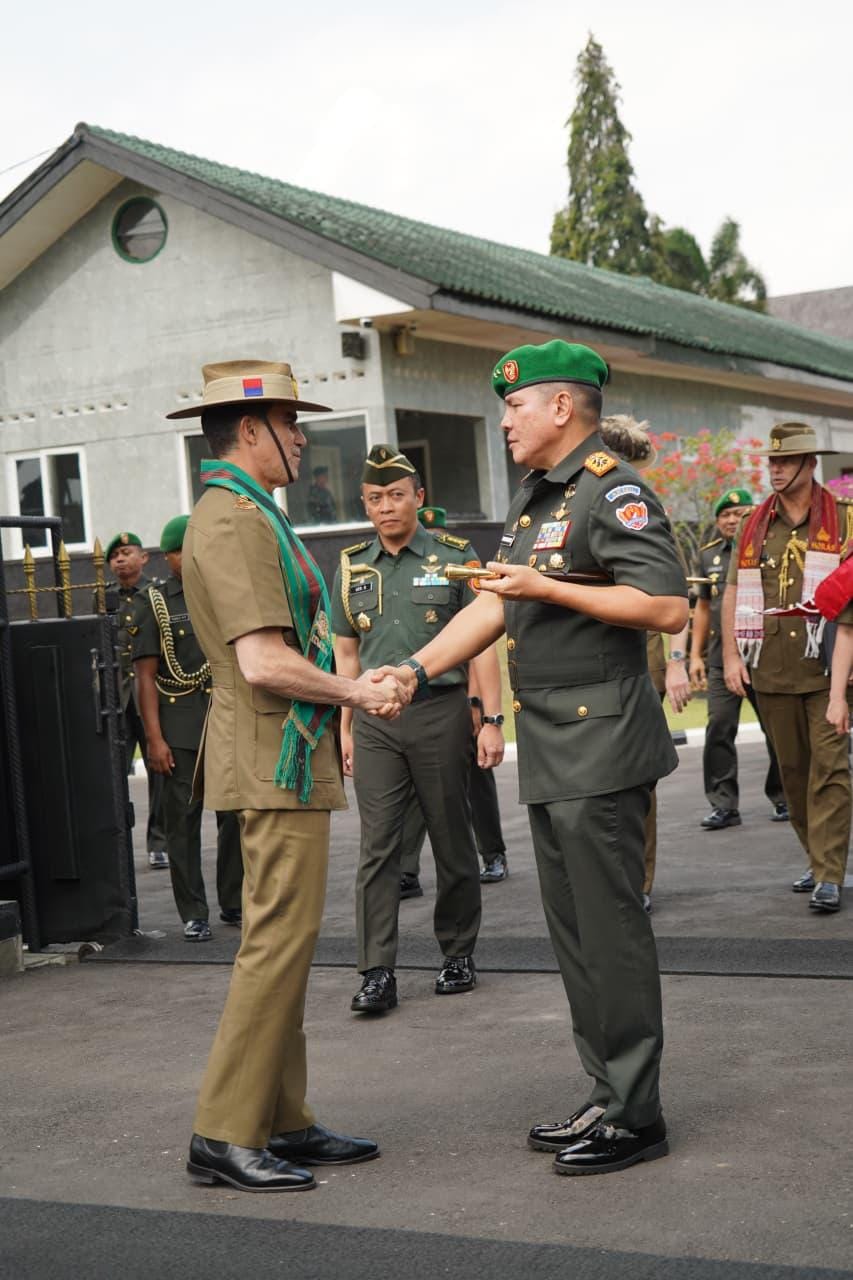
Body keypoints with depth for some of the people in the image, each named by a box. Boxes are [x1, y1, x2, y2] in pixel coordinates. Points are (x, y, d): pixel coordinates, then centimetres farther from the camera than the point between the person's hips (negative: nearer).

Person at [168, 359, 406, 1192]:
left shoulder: (248, 514, 19)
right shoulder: (234, 520, -15)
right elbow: (265, 663, -23)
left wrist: (355, 686, 12)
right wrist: (357, 693, -10)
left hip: (284, 755, 11)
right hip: (275, 756, -11)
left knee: (281, 941, 12)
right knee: (278, 939, -9)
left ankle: (282, 1122, 19)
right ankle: (225, 1133, -3)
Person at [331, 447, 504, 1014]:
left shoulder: (455, 556, 0)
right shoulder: (352, 568, 10)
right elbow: (347, 654, 15)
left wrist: (492, 720, -7)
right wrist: (345, 729, 11)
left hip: (441, 712, -2)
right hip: (375, 719, 2)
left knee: (452, 840, 7)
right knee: (378, 846, -2)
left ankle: (459, 955, 21)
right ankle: (377, 973, -1)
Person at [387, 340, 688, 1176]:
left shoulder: (612, 492, -12)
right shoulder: (533, 498, 18)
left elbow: (667, 607, -21)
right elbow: (494, 607, 20)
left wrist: (547, 588, -19)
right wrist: (415, 669, 10)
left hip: (601, 745, -10)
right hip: (549, 753, 10)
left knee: (610, 929, -5)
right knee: (574, 933, 13)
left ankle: (634, 1116, 4)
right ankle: (609, 1099, 23)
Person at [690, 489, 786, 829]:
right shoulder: (709, 555, 13)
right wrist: (695, 654, 14)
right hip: (721, 658, 3)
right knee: (719, 729, -4)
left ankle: (783, 798, 19)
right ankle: (724, 805, 2)